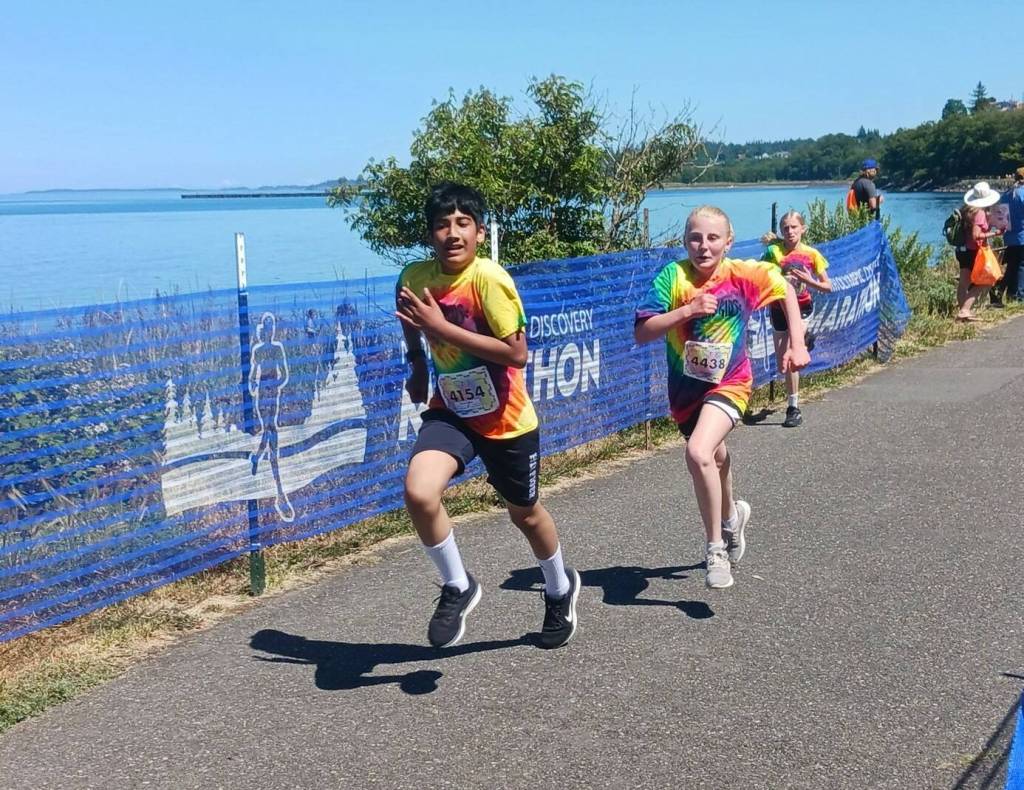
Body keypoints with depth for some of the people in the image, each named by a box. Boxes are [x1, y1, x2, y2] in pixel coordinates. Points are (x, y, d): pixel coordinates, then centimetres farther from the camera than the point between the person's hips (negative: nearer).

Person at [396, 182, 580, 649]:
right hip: (449, 413, 3)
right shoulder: (415, 278, -7)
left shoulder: (489, 279, -23)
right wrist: (417, 367, 9)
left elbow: (516, 353, -29)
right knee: (418, 493, -24)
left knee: (524, 513, 16)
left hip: (506, 420, -3)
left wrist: (442, 327, -30)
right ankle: (457, 587, 2)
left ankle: (560, 588, 48)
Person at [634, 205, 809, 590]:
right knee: (714, 456, 26)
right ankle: (731, 516, 59)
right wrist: (687, 310, -30)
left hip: (728, 384, -3)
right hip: (685, 386, 3)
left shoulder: (744, 274, -14)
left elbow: (786, 290, 4)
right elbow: (642, 332, -19)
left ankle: (716, 548, -10)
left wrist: (797, 345, -3)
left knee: (699, 454, -28)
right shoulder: (673, 276, -15)